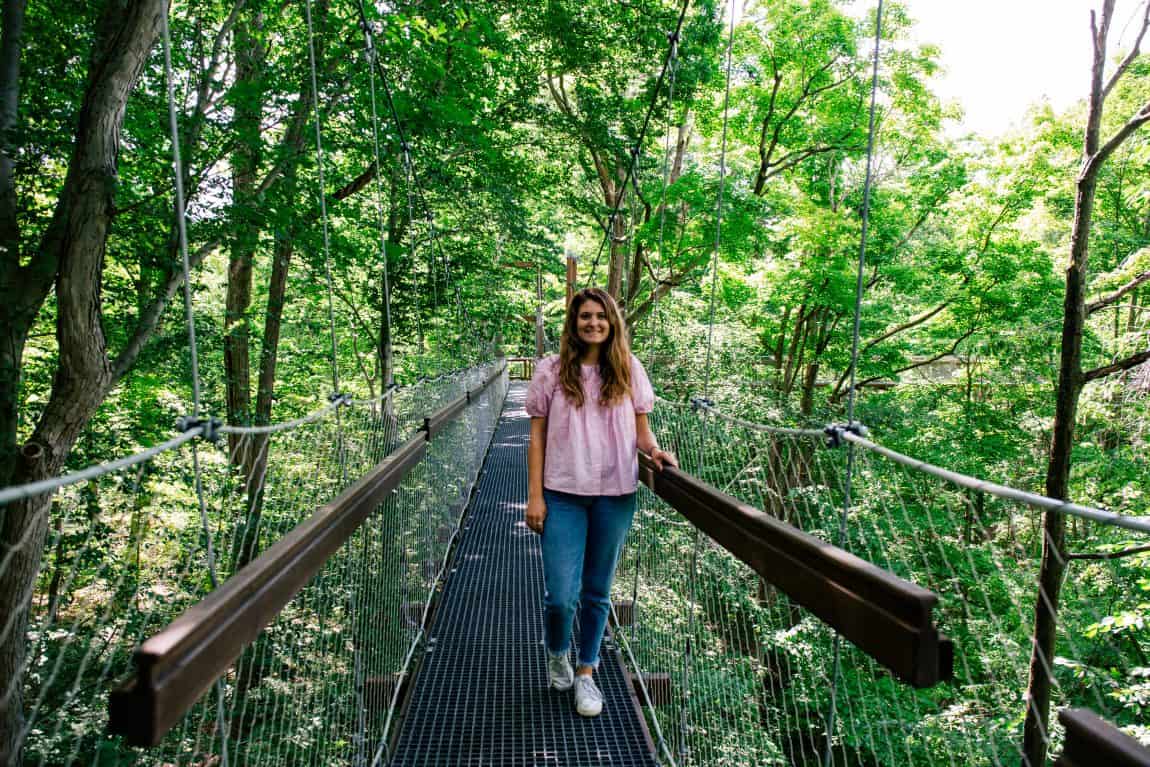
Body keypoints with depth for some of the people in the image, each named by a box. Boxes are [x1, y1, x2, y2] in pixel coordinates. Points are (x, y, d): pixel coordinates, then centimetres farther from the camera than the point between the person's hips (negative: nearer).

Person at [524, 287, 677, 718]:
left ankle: (586, 672, 33)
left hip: (616, 495, 1)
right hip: (563, 495, -1)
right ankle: (556, 653, 32)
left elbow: (641, 429, 9)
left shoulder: (629, 370, 3)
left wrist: (653, 449, -14)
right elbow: (538, 437, 2)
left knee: (598, 592, 12)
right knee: (561, 596, -2)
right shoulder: (551, 371, 0)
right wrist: (535, 496, -3)